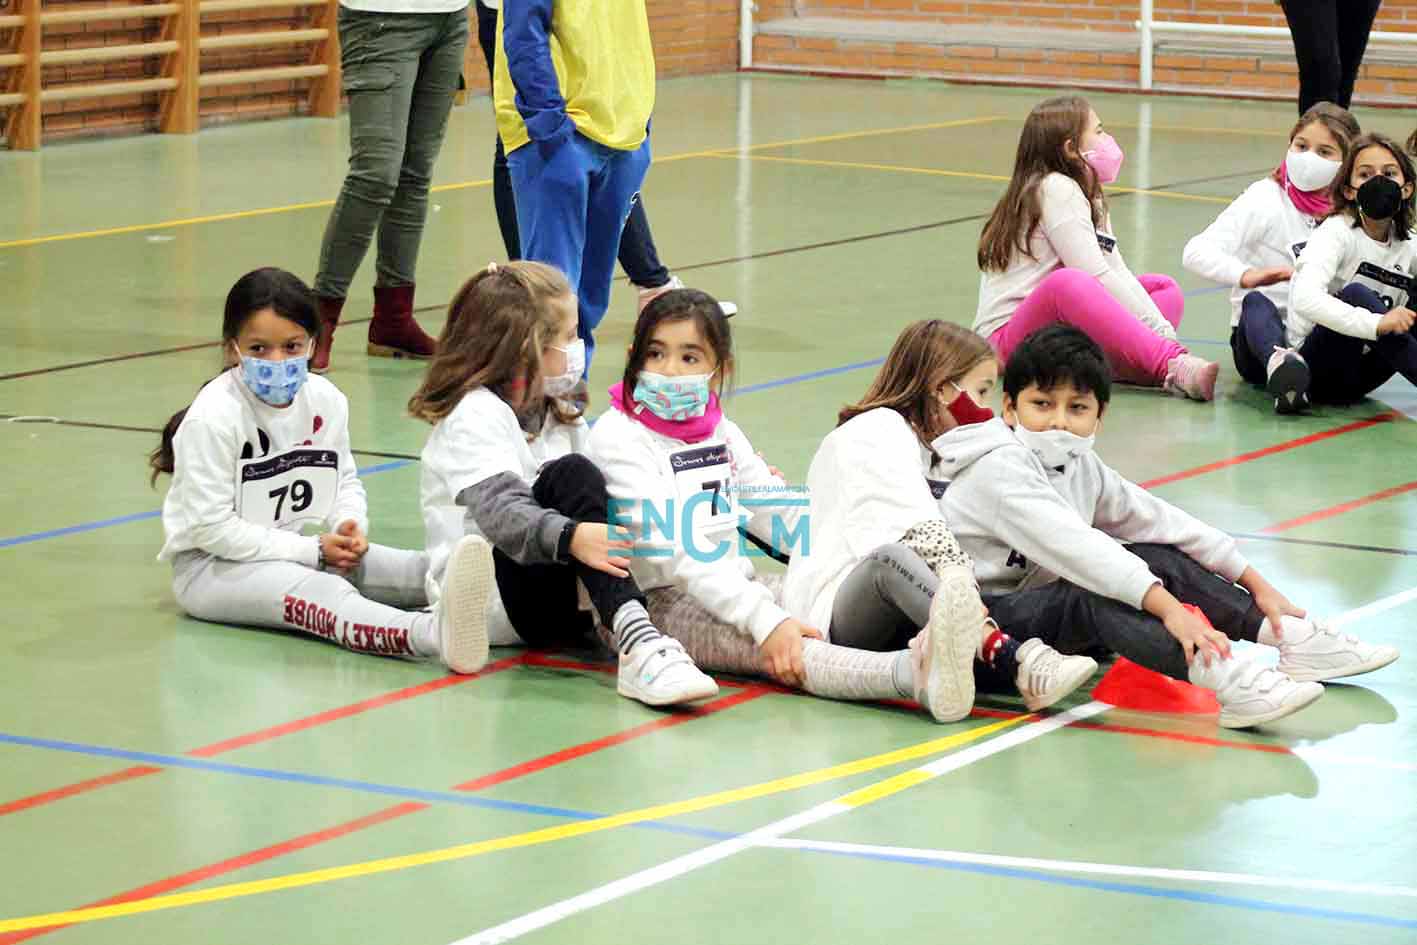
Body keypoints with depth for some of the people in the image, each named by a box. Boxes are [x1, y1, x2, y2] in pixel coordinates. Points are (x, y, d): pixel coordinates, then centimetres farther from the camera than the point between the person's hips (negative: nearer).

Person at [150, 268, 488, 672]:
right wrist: (312, 551, -20)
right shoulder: (214, 416, -19)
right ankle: (436, 636, -65)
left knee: (421, 569, -14)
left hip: (299, 551, 8)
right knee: (322, 593, -37)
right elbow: (212, 527, -20)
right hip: (213, 565, -8)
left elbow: (345, 481, 14)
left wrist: (349, 526, -12)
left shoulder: (326, 401, 1)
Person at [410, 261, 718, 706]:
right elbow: (501, 513, -26)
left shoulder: (557, 414, 19)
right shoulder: (475, 417, -10)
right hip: (490, 598, -8)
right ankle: (633, 639, -45)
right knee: (570, 473, -29)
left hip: (554, 595, 8)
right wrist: (572, 537, -43)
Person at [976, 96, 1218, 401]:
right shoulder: (1055, 189, -12)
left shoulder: (1090, 198, 18)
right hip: (1009, 336, -10)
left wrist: (1162, 326, -8)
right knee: (1067, 283, -39)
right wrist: (1161, 329, -20)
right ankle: (1175, 367, -46)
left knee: (1165, 288, 8)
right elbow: (1097, 275, -20)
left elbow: (1118, 272, 8)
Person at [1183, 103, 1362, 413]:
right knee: (1257, 303, -37)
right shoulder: (1265, 200, -4)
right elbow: (1196, 252, -16)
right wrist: (1246, 275, -34)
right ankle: (1279, 361, -66)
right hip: (1261, 332, -4)